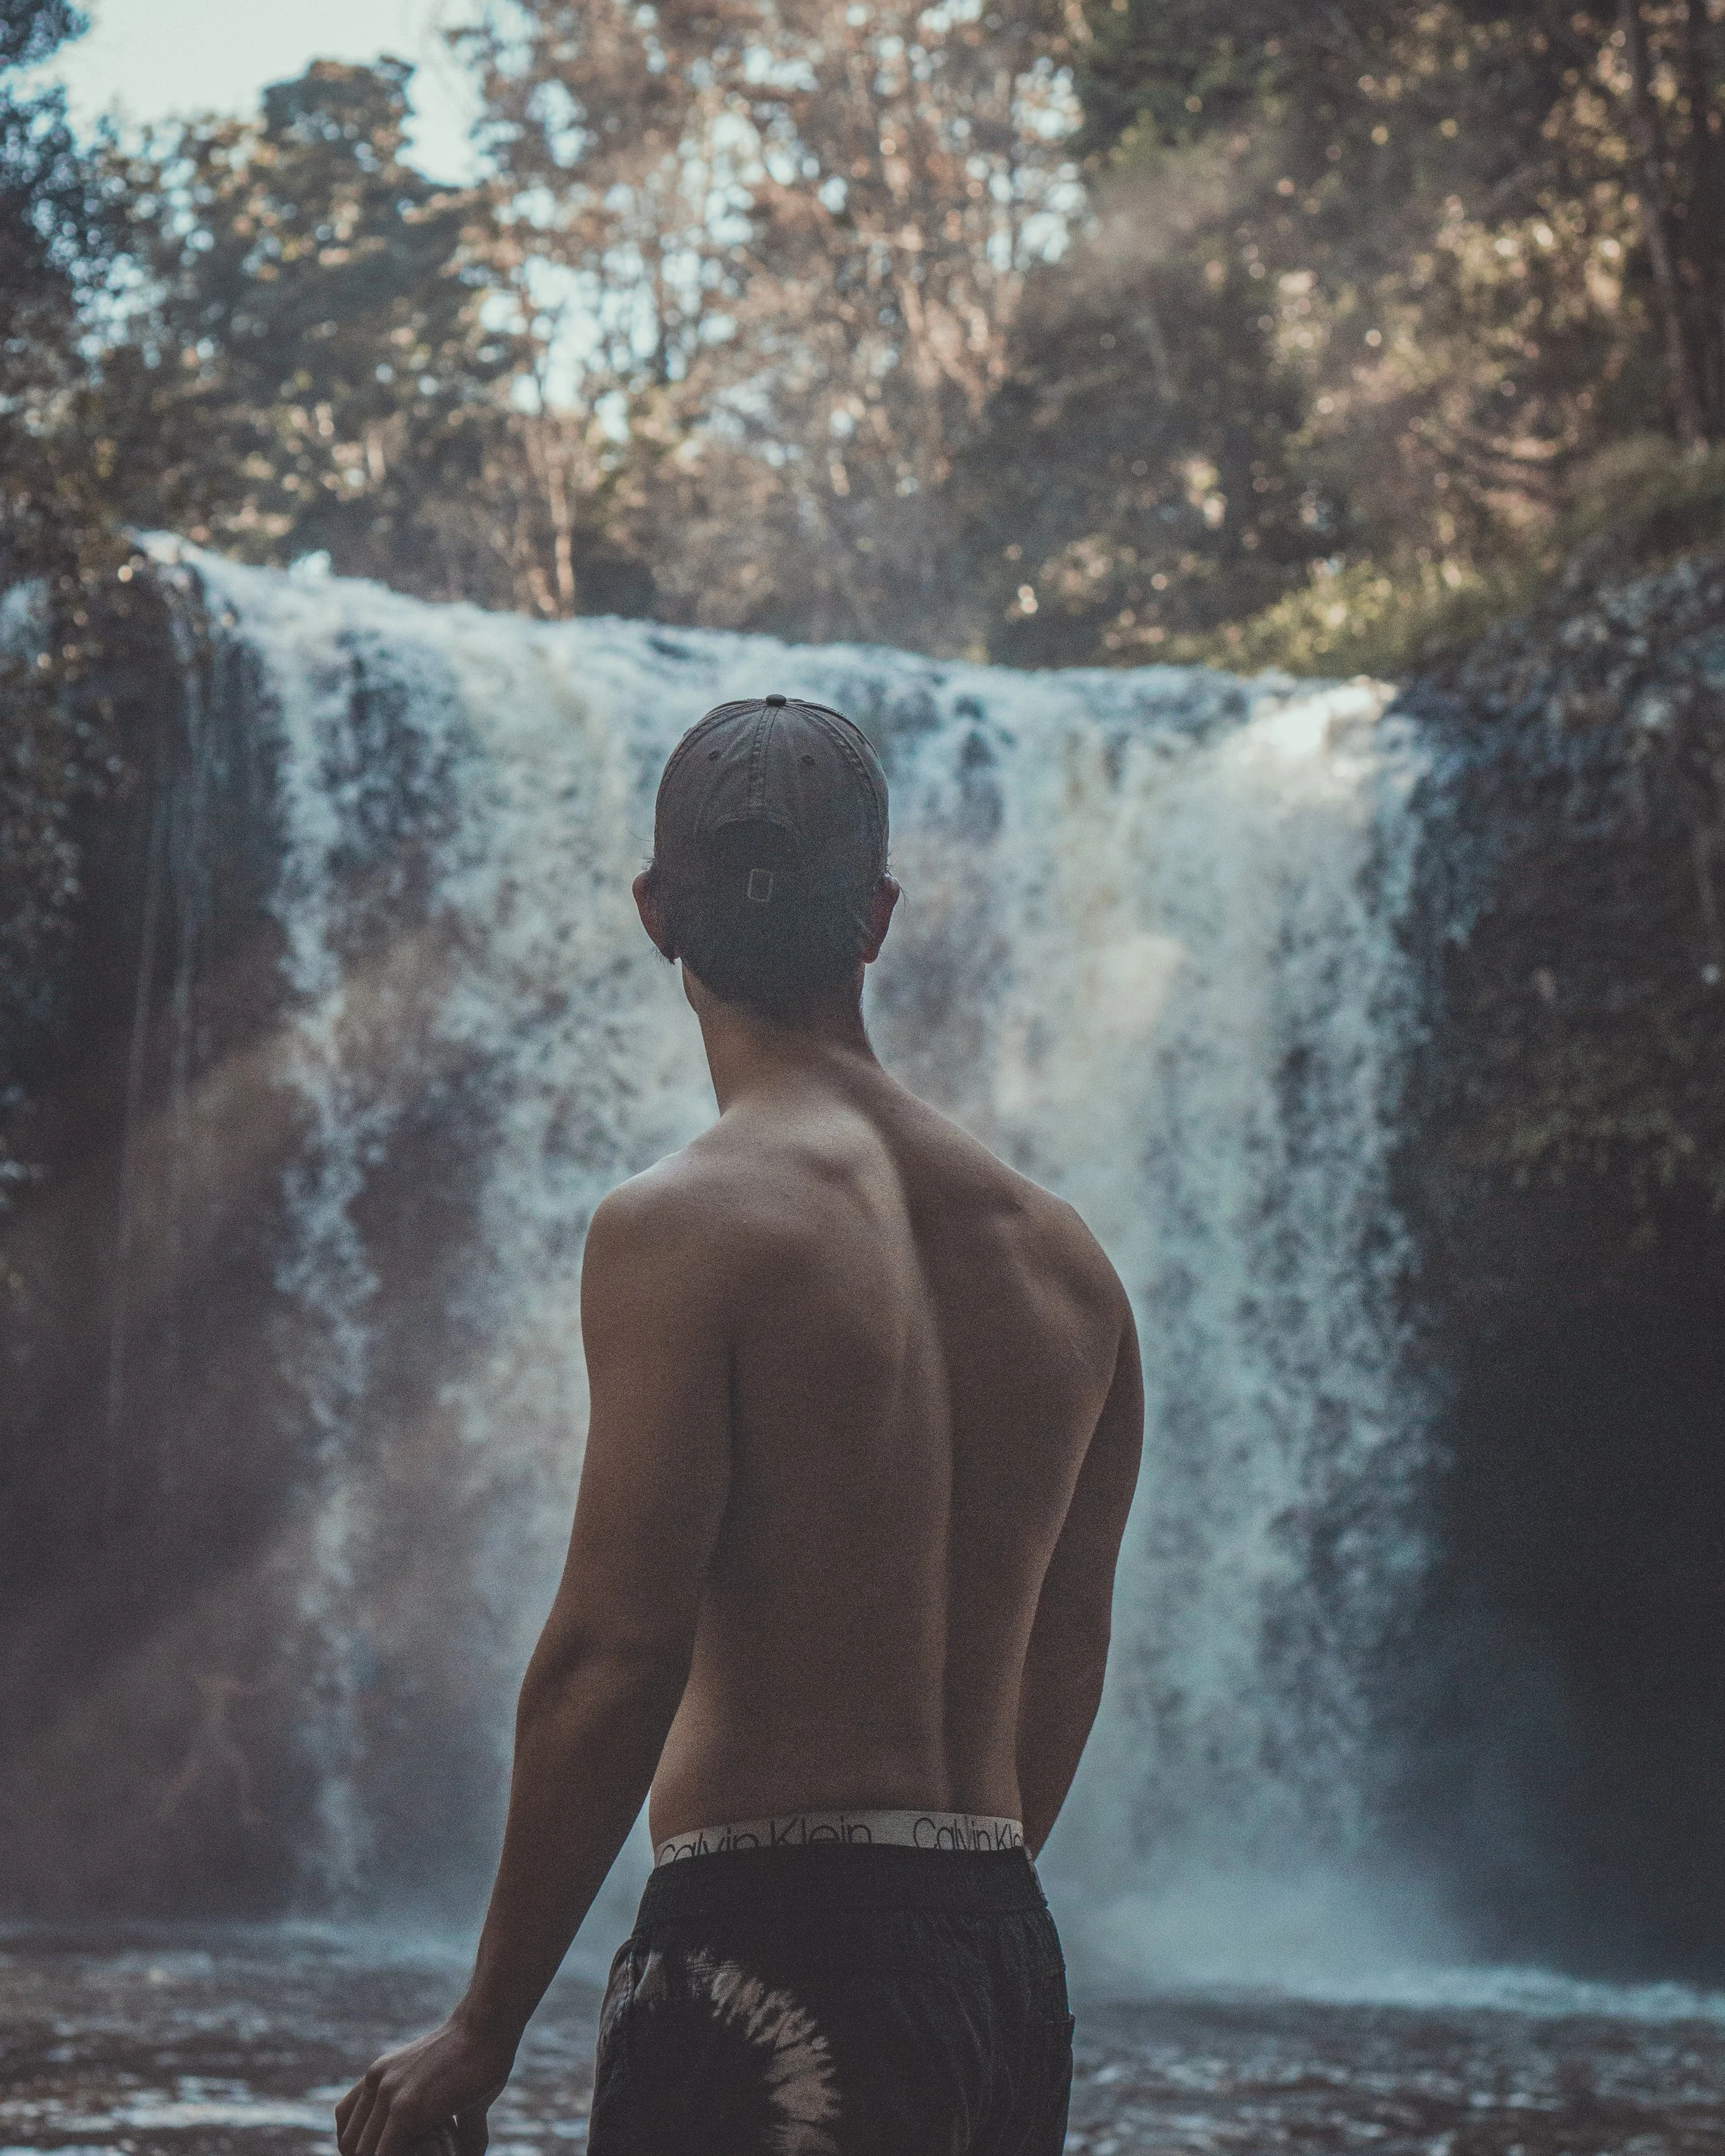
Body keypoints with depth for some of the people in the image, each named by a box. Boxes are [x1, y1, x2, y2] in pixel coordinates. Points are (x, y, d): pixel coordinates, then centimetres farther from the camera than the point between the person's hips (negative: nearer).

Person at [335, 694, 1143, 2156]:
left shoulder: (682, 1228, -10)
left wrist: (481, 2037, -7)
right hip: (1011, 1964, 7)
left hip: (772, 1951, -7)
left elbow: (612, 1659, -14)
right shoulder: (1062, 1258, 11)